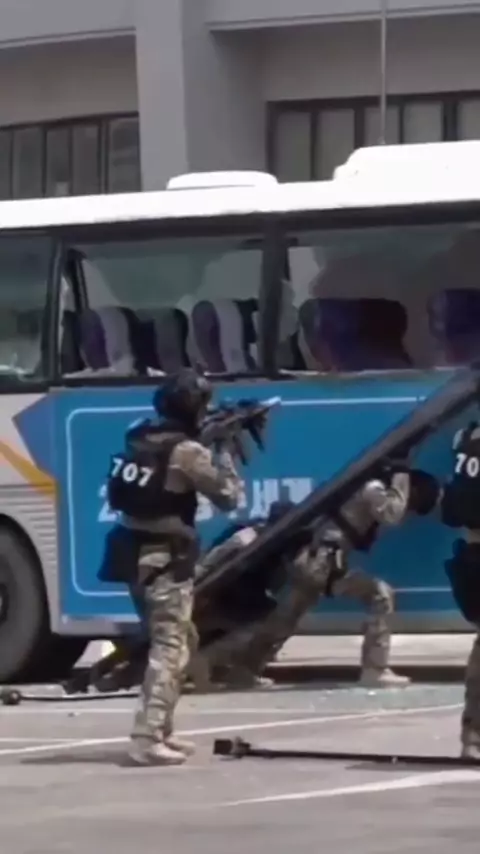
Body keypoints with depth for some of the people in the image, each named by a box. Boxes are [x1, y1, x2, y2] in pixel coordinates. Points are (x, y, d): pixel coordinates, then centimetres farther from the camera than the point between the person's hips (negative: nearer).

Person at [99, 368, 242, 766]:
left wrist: (204, 443, 13)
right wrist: (223, 448, 1)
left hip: (137, 553, 8)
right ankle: (148, 738, -19)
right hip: (166, 558, -8)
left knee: (164, 642, 20)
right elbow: (229, 496, -9)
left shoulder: (140, 439, 8)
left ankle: (161, 731, 24)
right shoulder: (188, 451, -15)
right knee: (170, 647, -9)